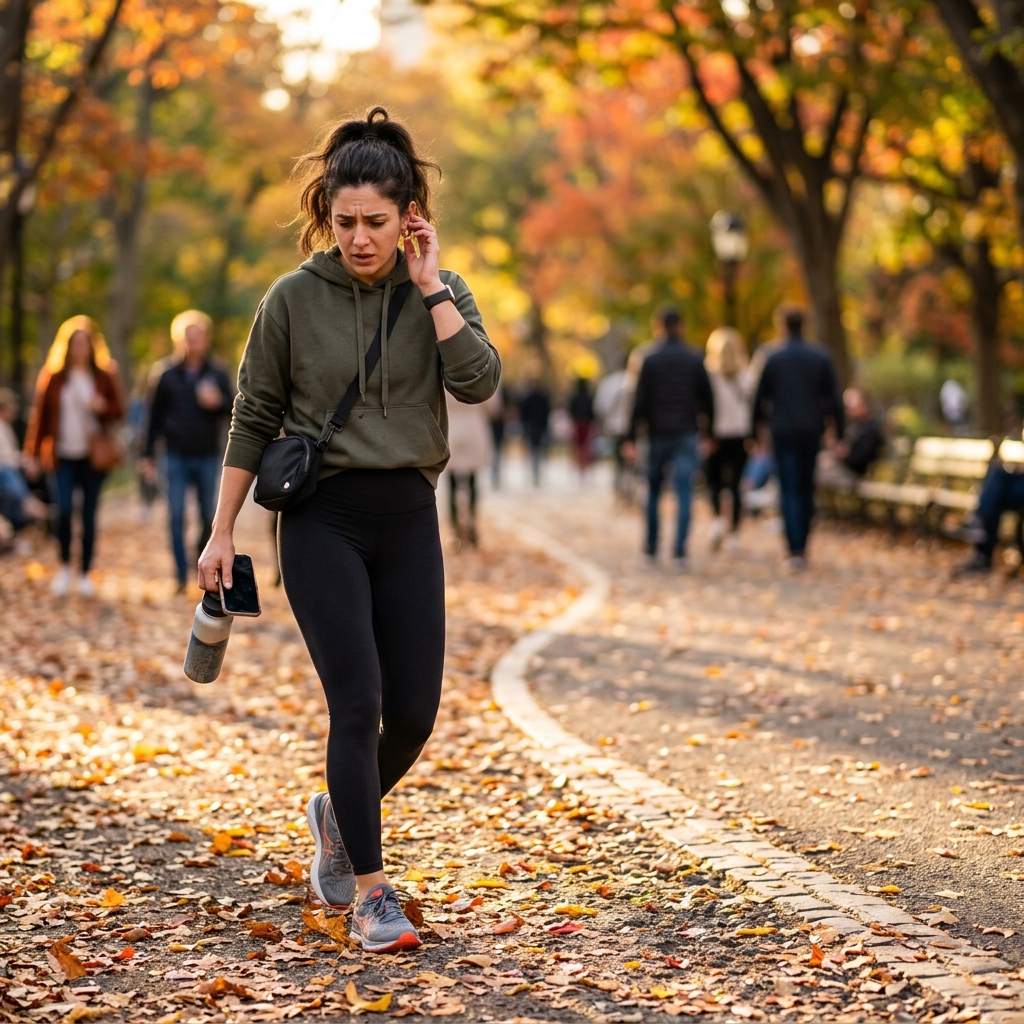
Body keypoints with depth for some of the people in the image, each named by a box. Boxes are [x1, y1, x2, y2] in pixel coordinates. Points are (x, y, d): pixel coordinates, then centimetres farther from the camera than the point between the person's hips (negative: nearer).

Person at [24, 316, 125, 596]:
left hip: (94, 456, 1)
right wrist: (33, 454, 0)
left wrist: (103, 407, -16)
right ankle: (64, 566, 8)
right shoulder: (53, 376, 2)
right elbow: (40, 415, 3)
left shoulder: (105, 376, 3)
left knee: (89, 515, 4)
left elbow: (119, 412, 7)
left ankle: (85, 574, 15)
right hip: (64, 455, -1)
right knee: (64, 510, -14)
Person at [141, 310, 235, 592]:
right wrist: (147, 455, 6)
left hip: (208, 457, 0)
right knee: (177, 517, -4)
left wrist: (218, 403, -17)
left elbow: (233, 408, 5)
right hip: (177, 457, 0)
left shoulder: (217, 374, 5)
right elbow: (155, 417, 9)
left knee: (208, 516, 5)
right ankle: (181, 574, -2)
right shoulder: (169, 376, 6)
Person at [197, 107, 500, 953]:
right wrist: (223, 533, 4)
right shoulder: (295, 298, -2)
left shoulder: (440, 293, 3)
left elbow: (480, 382, -15)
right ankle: (369, 894, -2)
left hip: (408, 517, 3)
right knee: (358, 703, -11)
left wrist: (429, 286, -14)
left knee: (414, 713, 3)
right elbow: (254, 418, 5)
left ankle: (340, 815, 34)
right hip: (323, 517, -3)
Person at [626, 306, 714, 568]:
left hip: (658, 435, 0)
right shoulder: (695, 359, 2)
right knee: (684, 493, -5)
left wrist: (632, 438, -5)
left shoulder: (651, 360, -4)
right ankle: (680, 550, -15)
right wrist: (709, 429, 17)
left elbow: (641, 402, -7)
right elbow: (707, 399, 5)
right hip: (687, 436, 0)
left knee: (654, 491, 15)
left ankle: (651, 547, 21)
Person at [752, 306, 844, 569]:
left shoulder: (773, 360, -3)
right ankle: (802, 546, 18)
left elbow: (761, 399, 3)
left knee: (789, 491, -3)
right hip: (811, 432, 2)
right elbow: (834, 399, -1)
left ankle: (795, 550, -15)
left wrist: (756, 428, 17)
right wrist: (838, 433, 4)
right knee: (807, 490, 14)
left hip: (783, 432, -2)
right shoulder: (821, 358, 0)